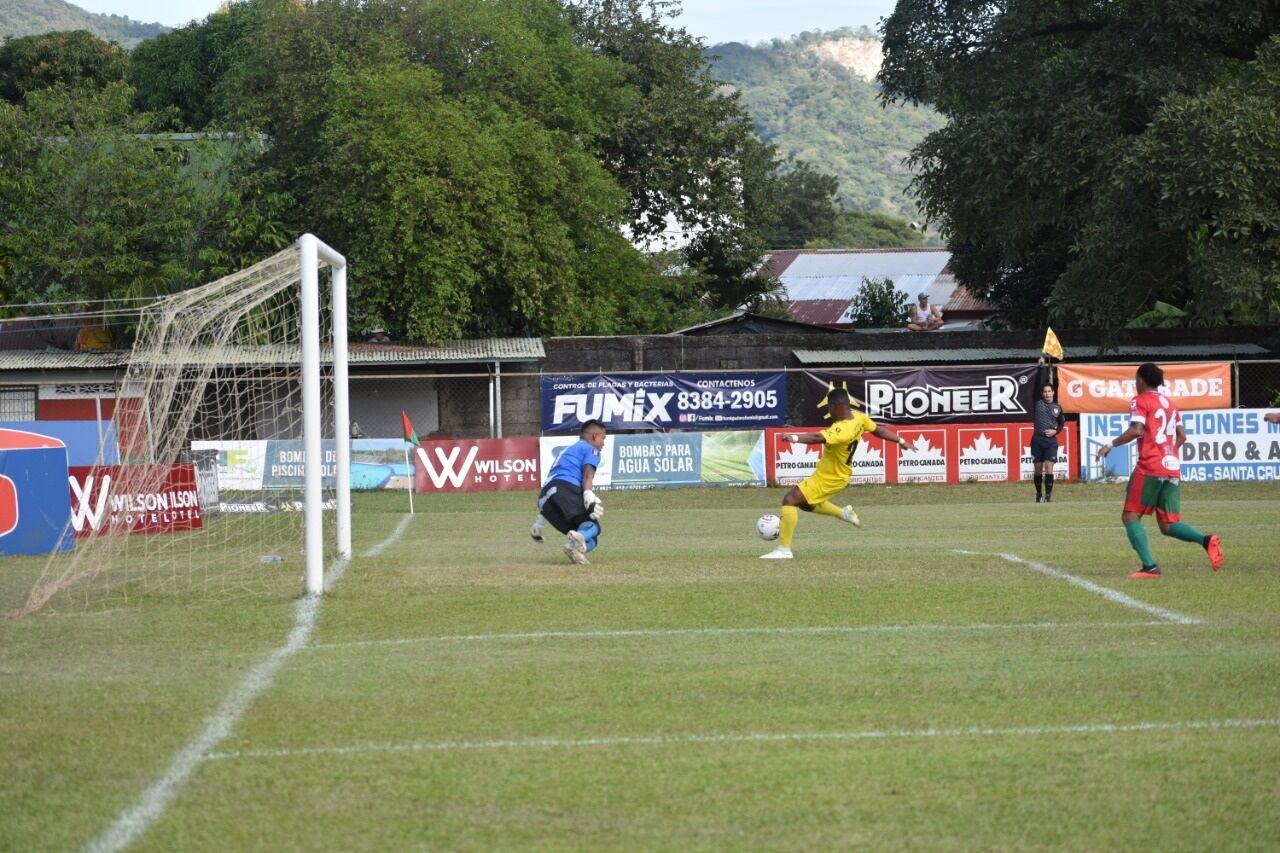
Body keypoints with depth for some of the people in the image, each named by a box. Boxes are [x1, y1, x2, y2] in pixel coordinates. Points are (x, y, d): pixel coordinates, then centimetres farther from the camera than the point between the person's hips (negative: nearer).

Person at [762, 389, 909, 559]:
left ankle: (784, 549, -16)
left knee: (790, 500, -14)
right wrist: (900, 441, 23)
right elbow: (879, 431, 8)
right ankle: (843, 513, 32)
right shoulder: (858, 417, -6)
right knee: (806, 503, 28)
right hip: (840, 474, 10)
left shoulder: (842, 431, -33)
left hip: (828, 479, -10)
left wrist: (794, 438, -62)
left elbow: (819, 438, -49)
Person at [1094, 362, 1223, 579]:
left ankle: (1149, 566, -14)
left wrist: (1110, 445, -8)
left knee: (1130, 517, 1)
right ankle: (1206, 540, -18)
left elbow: (1136, 430, -17)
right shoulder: (1169, 403, 20)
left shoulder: (1140, 401, -2)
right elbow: (1181, 437, 20)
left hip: (1149, 468, -7)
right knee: (1167, 525, 8)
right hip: (1172, 468, 7)